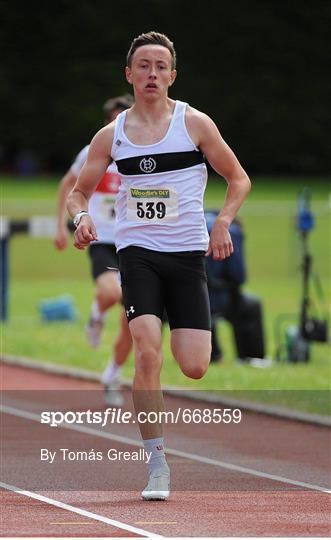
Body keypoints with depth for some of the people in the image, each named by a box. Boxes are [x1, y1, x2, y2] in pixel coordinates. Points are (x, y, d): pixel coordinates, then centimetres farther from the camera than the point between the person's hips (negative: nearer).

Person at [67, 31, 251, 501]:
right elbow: (78, 192, 12)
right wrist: (80, 216, -10)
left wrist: (223, 223, -8)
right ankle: (157, 464, -11)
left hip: (188, 254, 0)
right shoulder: (112, 136, 4)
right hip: (138, 252, 0)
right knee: (148, 353, -20)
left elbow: (239, 179, 8)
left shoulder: (194, 124, 0)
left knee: (194, 367, -9)